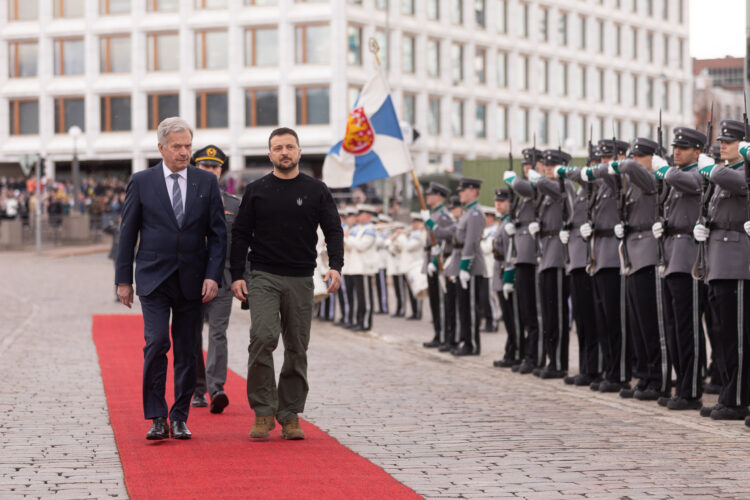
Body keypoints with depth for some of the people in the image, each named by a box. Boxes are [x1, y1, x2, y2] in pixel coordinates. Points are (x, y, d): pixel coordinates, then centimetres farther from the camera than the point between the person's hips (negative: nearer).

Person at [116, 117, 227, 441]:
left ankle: (180, 418, 14)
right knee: (156, 343, -14)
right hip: (153, 279, -2)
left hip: (192, 281, 2)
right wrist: (124, 279, 3)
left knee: (186, 350, 5)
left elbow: (218, 233, 5)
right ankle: (157, 418, -9)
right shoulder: (141, 182, 2)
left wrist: (213, 276, -6)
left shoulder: (206, 182, 5)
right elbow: (127, 233, 5)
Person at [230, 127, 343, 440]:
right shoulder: (256, 191, 7)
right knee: (262, 337, -19)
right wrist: (236, 276, -1)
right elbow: (240, 235, 9)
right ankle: (263, 411, -10)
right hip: (264, 277, -1)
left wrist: (335, 266, -11)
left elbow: (333, 230, 6)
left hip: (301, 280, 1)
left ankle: (289, 415, 11)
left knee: (297, 349, 3)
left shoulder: (316, 191, 8)